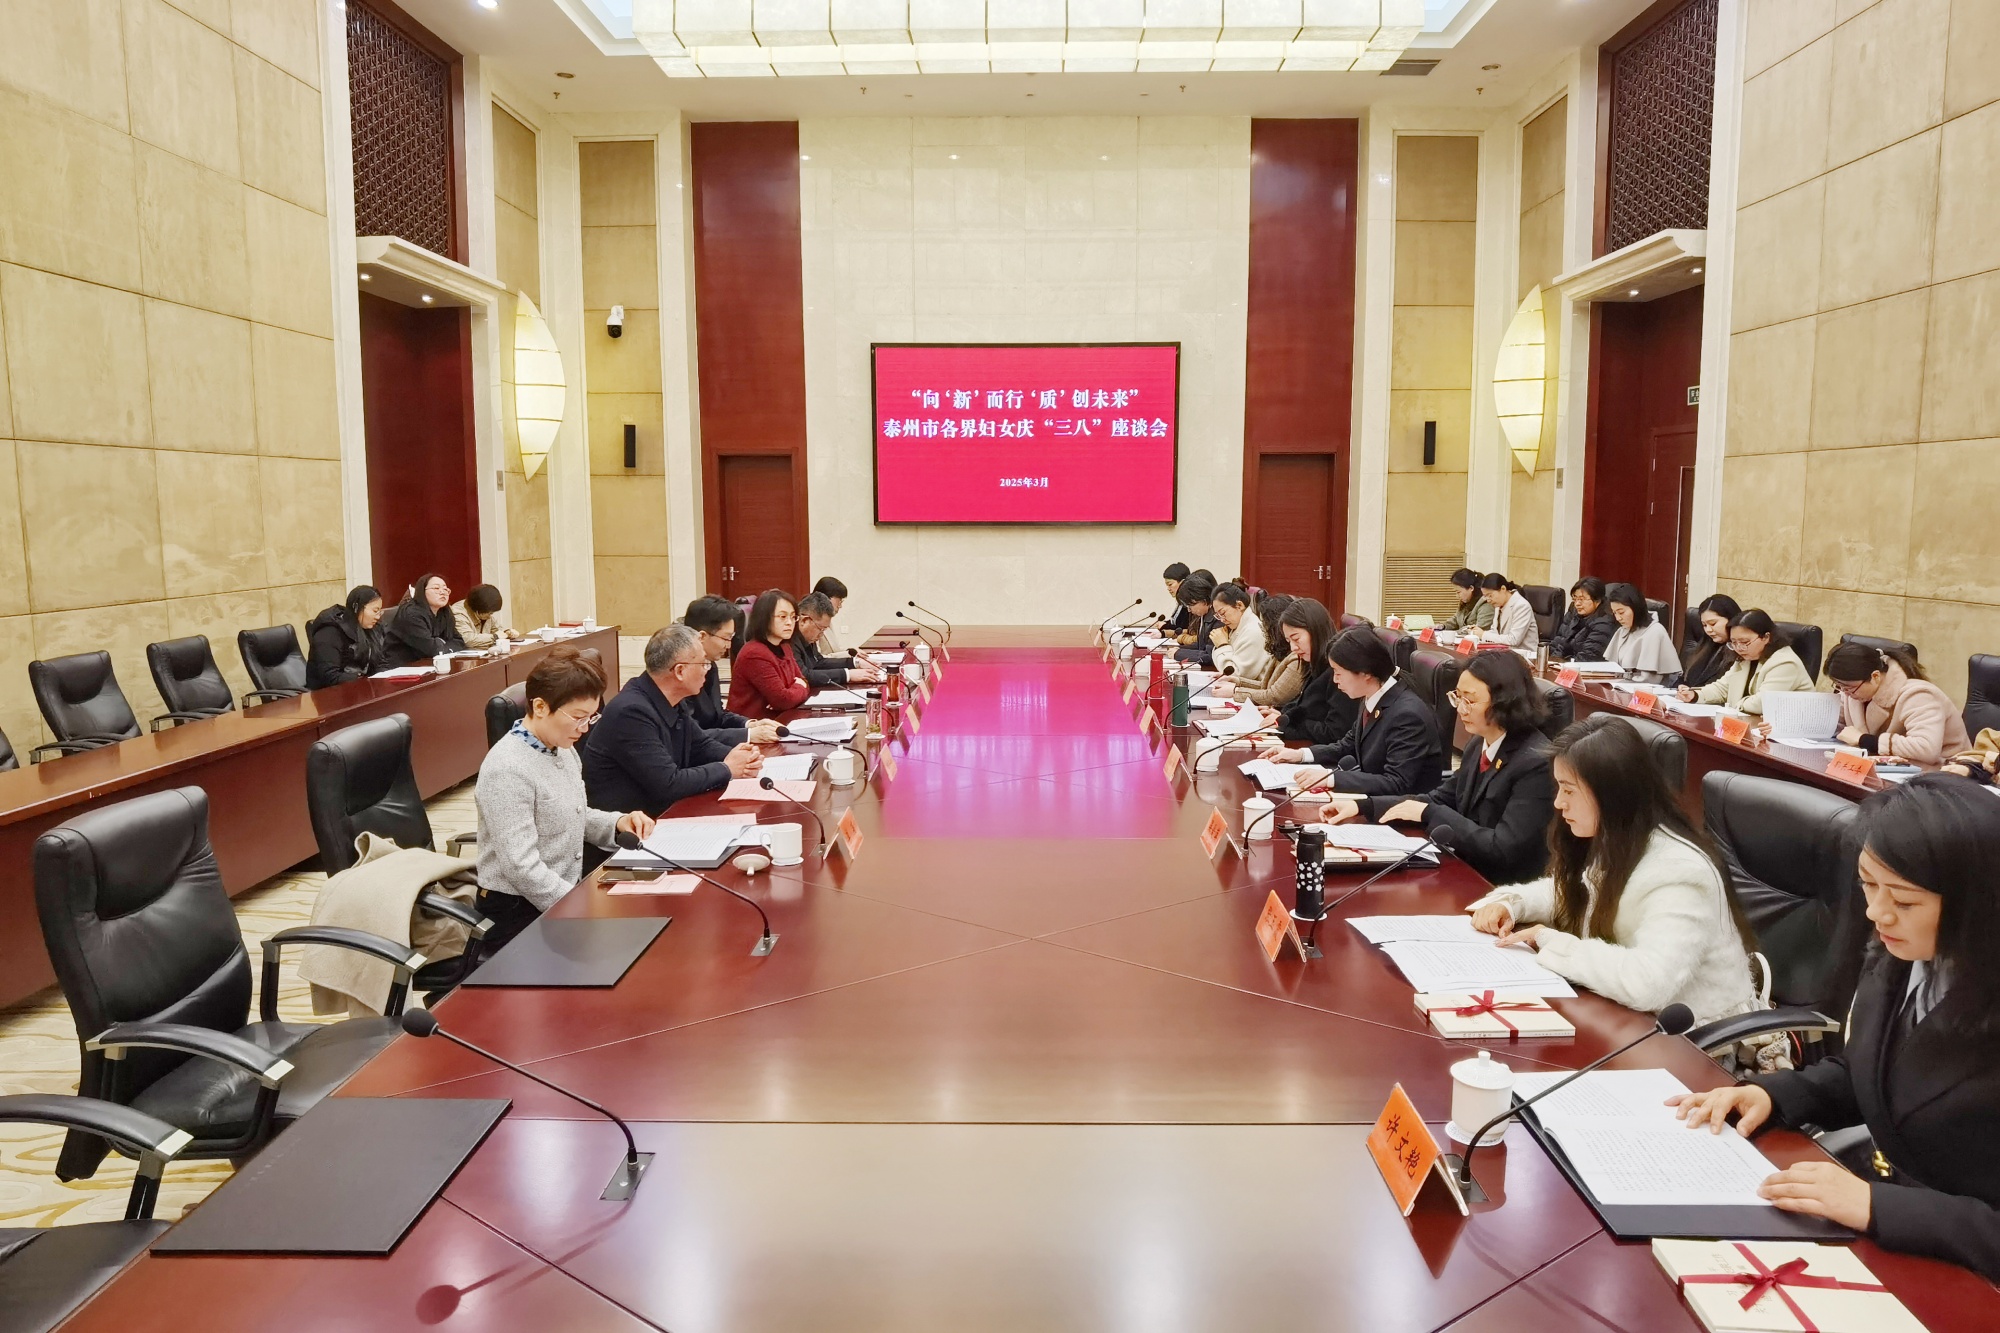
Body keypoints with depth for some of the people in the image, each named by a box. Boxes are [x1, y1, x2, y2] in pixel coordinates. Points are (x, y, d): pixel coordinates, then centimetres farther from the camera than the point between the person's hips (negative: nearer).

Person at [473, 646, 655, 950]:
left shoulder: (562, 749, 4)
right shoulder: (507, 770, -23)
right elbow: (522, 869, -25)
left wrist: (617, 822, -1)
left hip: (566, 891, 9)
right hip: (517, 909, -8)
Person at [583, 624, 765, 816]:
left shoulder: (673, 702, 0)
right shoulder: (632, 711, -24)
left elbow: (701, 745, 14)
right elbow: (668, 784, -25)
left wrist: (738, 759, -6)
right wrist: (727, 769, -13)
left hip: (659, 812, 8)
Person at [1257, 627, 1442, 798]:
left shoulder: (1408, 714, -26)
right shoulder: (1371, 699, 0)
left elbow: (1396, 785, -29)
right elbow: (1348, 747, 15)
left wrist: (1330, 779, -32)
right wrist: (1301, 754, 1)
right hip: (1373, 796, 8)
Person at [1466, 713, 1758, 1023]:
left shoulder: (1679, 873, -28)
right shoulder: (1609, 843, -1)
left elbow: (1646, 982, -39)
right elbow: (1565, 891, 17)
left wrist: (1550, 941, -27)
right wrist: (1508, 904, -3)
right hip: (1639, 1018, 7)